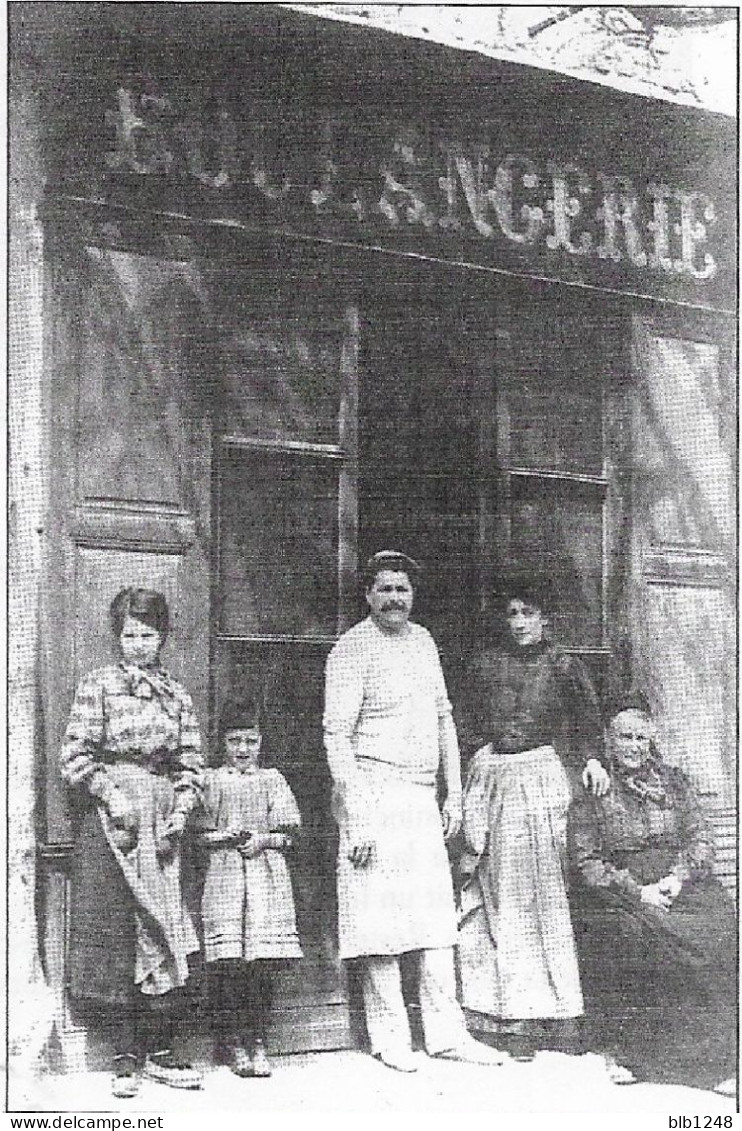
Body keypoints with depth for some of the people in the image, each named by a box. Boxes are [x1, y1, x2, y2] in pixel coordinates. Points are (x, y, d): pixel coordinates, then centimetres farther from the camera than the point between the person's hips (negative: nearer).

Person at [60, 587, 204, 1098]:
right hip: (111, 815, -3)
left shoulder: (176, 692, 13)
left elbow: (191, 761, 12)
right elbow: (76, 756, -2)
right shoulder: (99, 685, 2)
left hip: (163, 818, 3)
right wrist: (112, 795, -13)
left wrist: (180, 811, -2)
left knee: (166, 926, -1)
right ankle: (127, 1056, 1)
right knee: (119, 928, -5)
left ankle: (163, 1050, 4)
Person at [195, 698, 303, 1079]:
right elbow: (199, 835, 7)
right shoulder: (211, 781, 9)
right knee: (226, 964, -6)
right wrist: (222, 837, -11)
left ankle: (257, 1040, 7)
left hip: (267, 876, 1)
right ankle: (234, 1040, 5)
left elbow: (289, 833, 9)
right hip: (223, 876, -1)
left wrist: (265, 839, -9)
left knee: (262, 964, -3)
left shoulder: (272, 780, 12)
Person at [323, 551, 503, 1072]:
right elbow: (337, 734, -13)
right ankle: (390, 1038, 5)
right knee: (382, 921, -4)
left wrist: (454, 793, 16)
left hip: (423, 797, 7)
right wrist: (356, 816, -19)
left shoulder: (423, 641, 15)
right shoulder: (353, 648, -7)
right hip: (376, 795, -7)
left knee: (438, 918, 6)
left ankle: (446, 1032, 12)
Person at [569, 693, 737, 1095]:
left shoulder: (673, 781, 17)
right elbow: (587, 863, -1)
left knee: (720, 927, -26)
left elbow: (701, 840, 11)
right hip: (618, 894, -2)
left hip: (681, 885, 3)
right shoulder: (591, 794, 6)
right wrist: (636, 892, -14)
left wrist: (678, 877, -8)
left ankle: (716, 1053, -24)